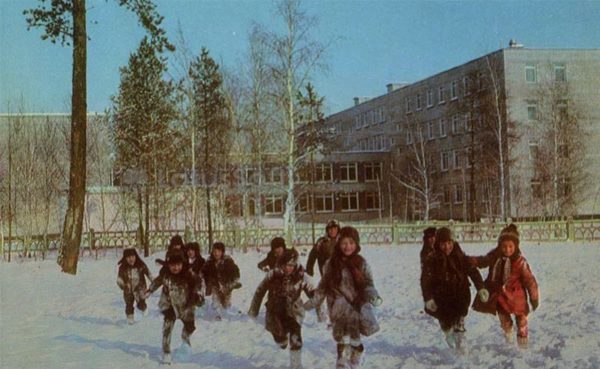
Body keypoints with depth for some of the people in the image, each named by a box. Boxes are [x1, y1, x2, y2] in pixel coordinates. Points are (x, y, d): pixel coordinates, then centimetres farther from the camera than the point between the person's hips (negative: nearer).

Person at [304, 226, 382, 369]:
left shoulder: (361, 263, 0)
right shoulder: (331, 264, 0)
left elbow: (368, 284, -1)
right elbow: (323, 287, 8)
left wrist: (373, 296, -21)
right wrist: (313, 302, 0)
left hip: (357, 307, 1)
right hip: (340, 310, -1)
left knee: (353, 340, 3)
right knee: (343, 341, -10)